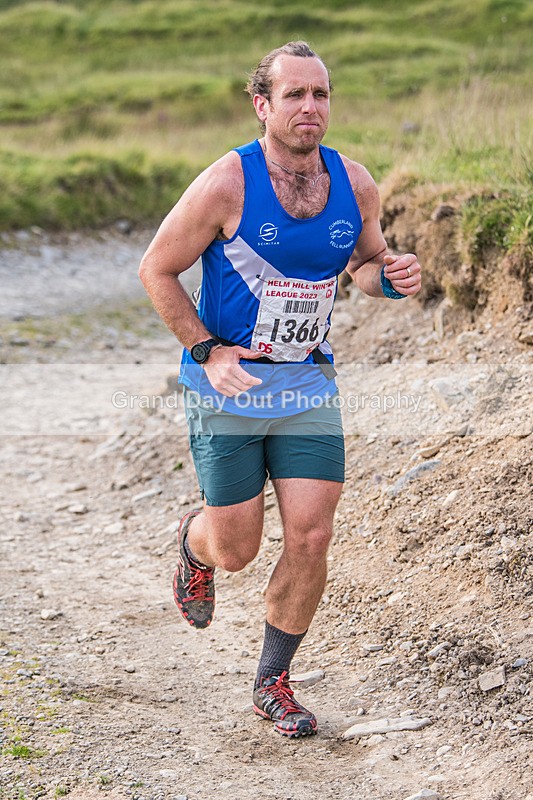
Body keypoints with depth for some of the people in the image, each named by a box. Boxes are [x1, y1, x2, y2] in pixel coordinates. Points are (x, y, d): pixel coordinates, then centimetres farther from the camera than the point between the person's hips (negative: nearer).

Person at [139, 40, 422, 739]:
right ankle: (193, 542, 43)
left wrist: (392, 275, -9)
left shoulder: (355, 184, -2)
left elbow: (365, 262, 15)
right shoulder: (226, 185, -16)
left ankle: (273, 683, 18)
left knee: (311, 538, -4)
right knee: (236, 551, 3)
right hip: (226, 391, -3)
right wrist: (208, 351, -16)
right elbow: (156, 270, -7)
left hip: (309, 388, 4)